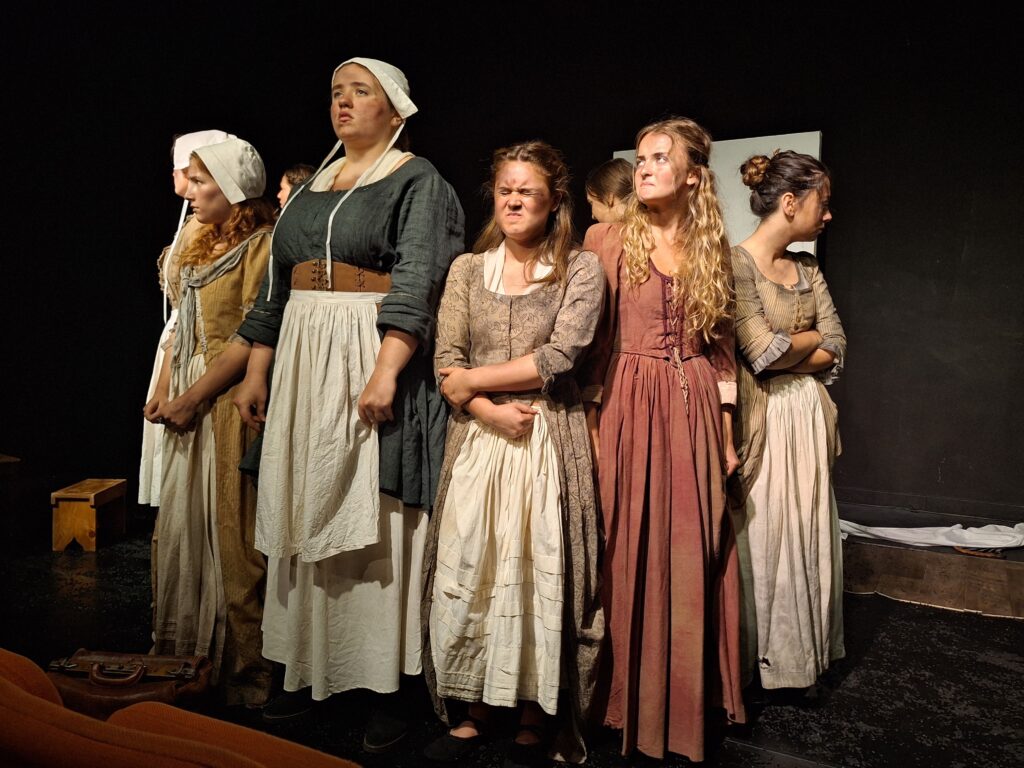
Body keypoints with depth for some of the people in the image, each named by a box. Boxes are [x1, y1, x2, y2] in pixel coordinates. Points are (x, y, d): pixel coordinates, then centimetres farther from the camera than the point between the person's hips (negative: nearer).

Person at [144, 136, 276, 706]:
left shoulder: (262, 244, -9)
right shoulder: (202, 243, 17)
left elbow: (252, 338, -16)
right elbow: (184, 327, 18)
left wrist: (193, 397, -15)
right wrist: (165, 392, 8)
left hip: (232, 400, -8)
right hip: (189, 403, 9)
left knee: (233, 531, -2)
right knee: (184, 524, 14)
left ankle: (244, 667, 12)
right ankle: (187, 653, 30)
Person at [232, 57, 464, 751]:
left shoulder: (418, 181, -1)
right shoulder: (312, 187, 19)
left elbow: (416, 284, -14)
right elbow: (277, 286, 18)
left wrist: (385, 372, -25)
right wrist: (257, 374, 13)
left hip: (374, 359, -6)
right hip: (303, 363, 7)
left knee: (374, 525, -4)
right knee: (308, 521, 9)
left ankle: (388, 685, 8)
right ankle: (313, 668, 23)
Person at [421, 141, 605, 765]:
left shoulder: (581, 270, 1)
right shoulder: (467, 270, 10)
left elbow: (559, 356, -11)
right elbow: (446, 365, 3)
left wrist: (474, 379, -8)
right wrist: (491, 410, -13)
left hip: (550, 439, -3)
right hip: (478, 437, 3)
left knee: (541, 572, 2)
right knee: (468, 571, 4)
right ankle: (475, 710, 21)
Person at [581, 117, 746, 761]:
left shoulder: (713, 248, 10)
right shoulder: (607, 239, 1)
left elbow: (722, 348, 10)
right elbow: (592, 341, -3)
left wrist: (726, 436, 8)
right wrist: (593, 426, -8)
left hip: (695, 411, 3)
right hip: (628, 408, -3)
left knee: (693, 558, 9)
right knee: (630, 557, 4)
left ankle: (689, 695, 27)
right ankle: (631, 698, 22)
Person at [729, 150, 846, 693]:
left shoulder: (808, 269, 11)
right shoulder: (735, 265, -11)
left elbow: (835, 352, 5)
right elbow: (764, 352, -19)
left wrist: (785, 352, -10)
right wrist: (813, 336, -1)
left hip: (808, 418, 7)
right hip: (762, 422, -7)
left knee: (806, 536, 13)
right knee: (760, 538, 3)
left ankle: (801, 655, 29)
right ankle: (756, 658, 20)